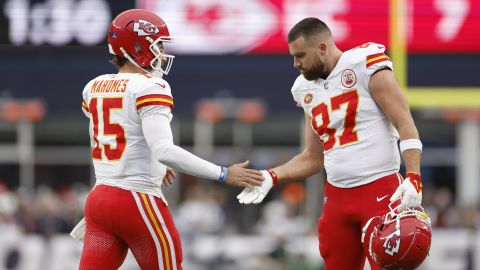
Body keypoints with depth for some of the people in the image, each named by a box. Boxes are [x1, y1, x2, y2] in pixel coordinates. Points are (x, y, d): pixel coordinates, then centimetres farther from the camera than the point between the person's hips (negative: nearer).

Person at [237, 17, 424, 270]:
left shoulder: (365, 64, -8)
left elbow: (405, 125, -11)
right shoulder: (306, 88, 13)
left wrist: (413, 178, -22)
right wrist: (271, 176, 6)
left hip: (380, 190, -7)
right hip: (338, 196, 7)